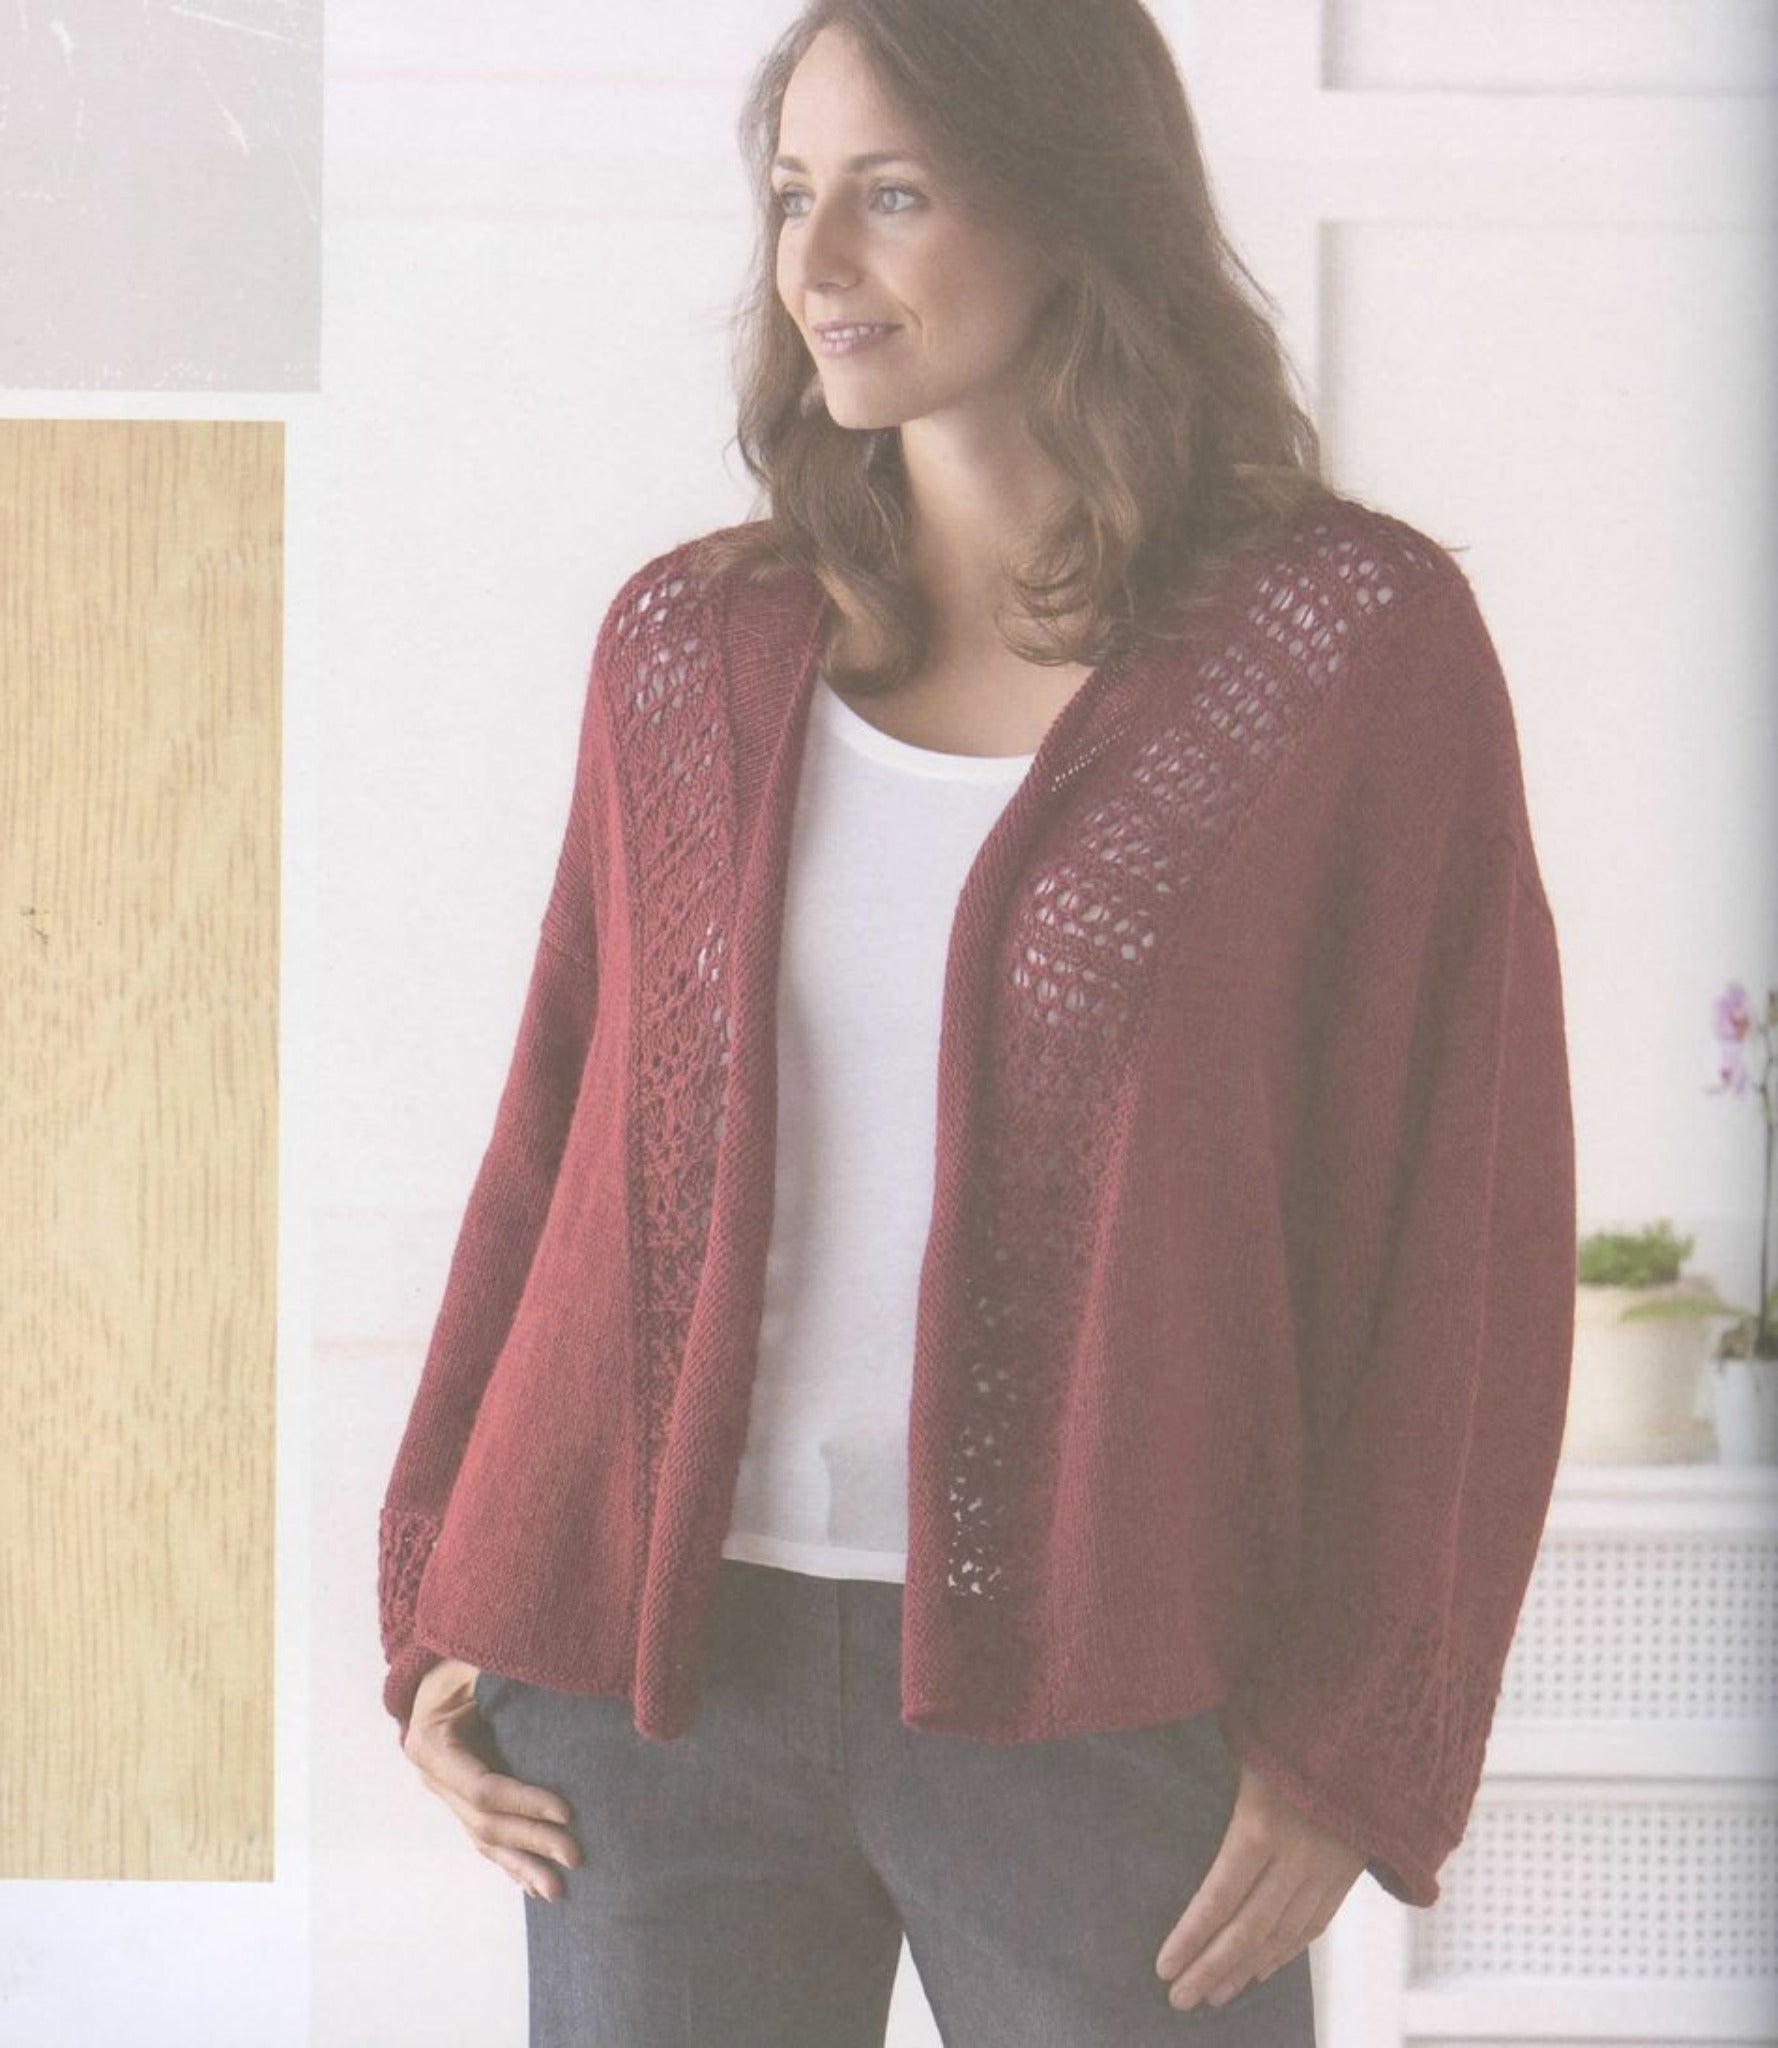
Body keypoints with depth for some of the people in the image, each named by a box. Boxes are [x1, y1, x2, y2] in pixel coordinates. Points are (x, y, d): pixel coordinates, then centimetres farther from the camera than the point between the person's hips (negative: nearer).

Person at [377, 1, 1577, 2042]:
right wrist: (435, 1605, 7)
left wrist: (1363, 1745, -7)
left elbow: (1473, 1227, -3)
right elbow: (561, 1131, 13)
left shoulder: (1353, 642, -4)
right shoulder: (686, 645, 7)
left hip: (1100, 1705, -3)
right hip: (659, 1677, 3)